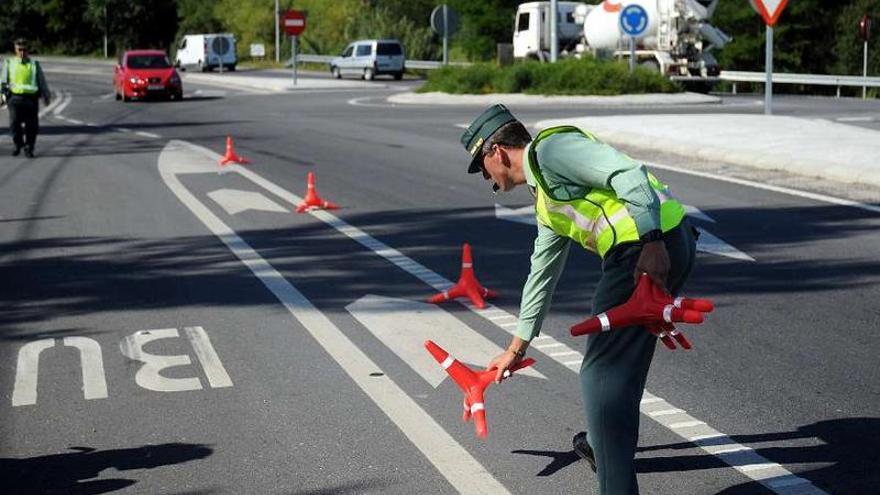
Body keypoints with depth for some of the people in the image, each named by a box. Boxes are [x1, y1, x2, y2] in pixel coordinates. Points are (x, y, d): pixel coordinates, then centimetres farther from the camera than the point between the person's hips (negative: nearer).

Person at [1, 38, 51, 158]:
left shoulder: (34, 64, 13)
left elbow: (42, 81, 16)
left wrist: (46, 96, 11)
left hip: (31, 98, 1)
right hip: (15, 97, -1)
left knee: (32, 125, -2)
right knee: (14, 122, -13)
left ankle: (29, 149, 13)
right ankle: (17, 143, 11)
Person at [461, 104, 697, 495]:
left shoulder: (551, 147, -4)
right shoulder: (545, 200, 26)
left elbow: (629, 172, -17)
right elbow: (542, 274, 35)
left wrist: (652, 243, -27)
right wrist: (516, 348, 42)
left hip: (652, 249, -10)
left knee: (602, 374, -6)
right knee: (623, 357, 27)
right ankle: (602, 444, 47)